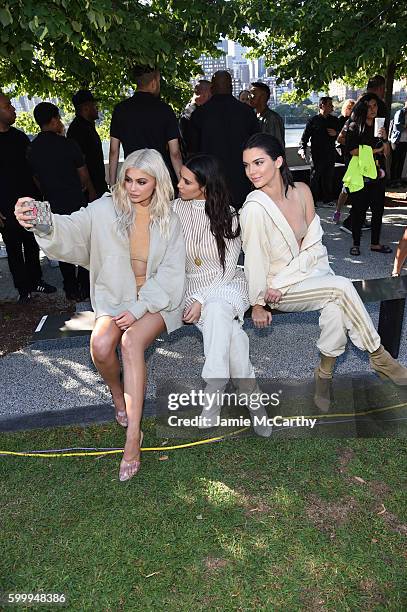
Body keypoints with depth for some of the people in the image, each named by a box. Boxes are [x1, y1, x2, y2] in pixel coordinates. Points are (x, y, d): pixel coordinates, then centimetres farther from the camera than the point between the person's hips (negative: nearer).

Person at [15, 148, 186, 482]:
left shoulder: (169, 219, -1)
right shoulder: (107, 208, -2)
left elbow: (170, 272, -4)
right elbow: (72, 229, -18)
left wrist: (139, 308, -14)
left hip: (156, 298, -1)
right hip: (115, 297, 2)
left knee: (131, 341, -30)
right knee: (100, 345, -26)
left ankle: (133, 437, -24)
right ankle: (118, 394, 9)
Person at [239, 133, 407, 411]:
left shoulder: (301, 191, -4)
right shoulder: (255, 207, -19)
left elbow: (313, 243, -3)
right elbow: (254, 259, -15)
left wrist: (283, 280, -14)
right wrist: (258, 304, -10)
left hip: (311, 270, 4)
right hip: (278, 285, -4)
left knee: (336, 309, -26)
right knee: (342, 287, -24)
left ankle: (324, 375, -4)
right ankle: (379, 357, -6)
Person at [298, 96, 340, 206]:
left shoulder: (334, 120, 14)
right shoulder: (313, 120, 1)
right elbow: (305, 137, -2)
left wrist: (336, 133, -1)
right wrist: (302, 149, -18)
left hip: (330, 155, 4)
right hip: (317, 155, -4)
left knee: (329, 178, 7)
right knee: (315, 178, -1)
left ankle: (328, 199, 17)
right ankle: (314, 200, 6)